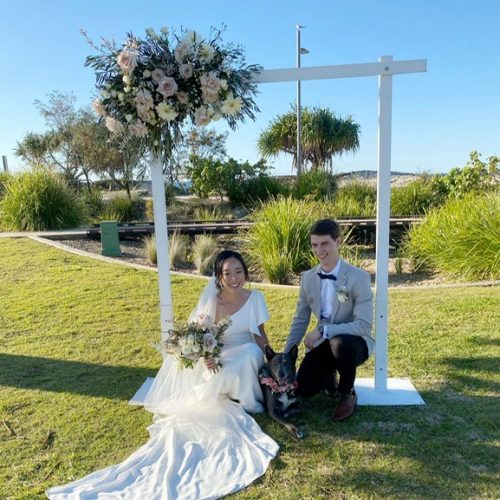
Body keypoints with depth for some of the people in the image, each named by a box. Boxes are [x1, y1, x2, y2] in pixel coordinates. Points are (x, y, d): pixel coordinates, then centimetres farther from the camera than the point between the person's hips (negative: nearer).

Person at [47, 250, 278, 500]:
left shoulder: (255, 298, -6)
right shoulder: (210, 301, -10)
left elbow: (260, 336, 3)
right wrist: (204, 356, -30)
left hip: (244, 362, 2)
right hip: (216, 361, -1)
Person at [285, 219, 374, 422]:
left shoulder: (359, 277, -19)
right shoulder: (308, 277, -3)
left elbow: (364, 326, -26)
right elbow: (300, 320, 6)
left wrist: (323, 330, -32)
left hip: (353, 342, -4)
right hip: (323, 343, 4)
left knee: (340, 343, -38)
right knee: (303, 389, -13)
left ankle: (347, 394, -8)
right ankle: (329, 376, 23)